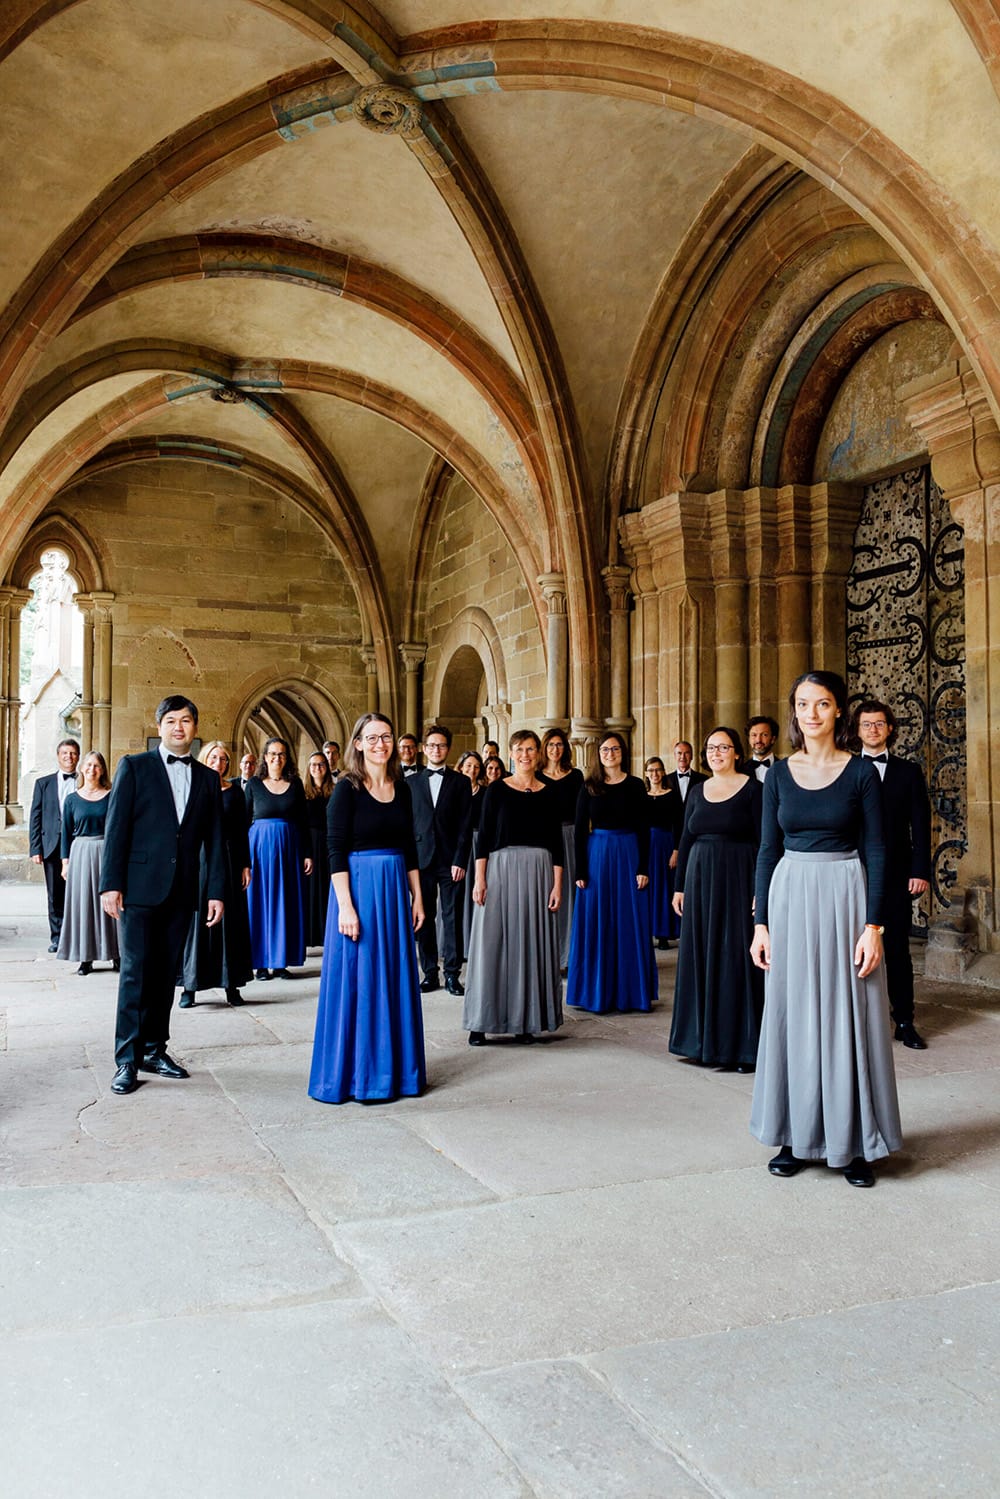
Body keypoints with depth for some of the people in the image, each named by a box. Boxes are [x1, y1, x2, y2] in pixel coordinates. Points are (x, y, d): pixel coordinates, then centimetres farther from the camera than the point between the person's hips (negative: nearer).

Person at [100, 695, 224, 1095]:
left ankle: (154, 1050, 19)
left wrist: (216, 890, 4)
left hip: (182, 892, 3)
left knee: (165, 974, 8)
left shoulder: (207, 778, 12)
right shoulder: (134, 767, 2)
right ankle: (127, 1060, 3)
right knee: (135, 972, -4)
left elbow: (214, 839, 10)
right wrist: (110, 884, -9)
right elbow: (116, 827, -3)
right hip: (139, 887, -3)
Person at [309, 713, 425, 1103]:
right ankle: (358, 1074, 14)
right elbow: (336, 851, -12)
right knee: (358, 979, 1)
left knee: (396, 979, 11)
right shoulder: (347, 789, -8)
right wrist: (345, 906, -18)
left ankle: (396, 1068, 23)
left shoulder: (401, 788, 9)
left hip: (395, 889, 6)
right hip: (359, 887, -6)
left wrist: (417, 897, 10)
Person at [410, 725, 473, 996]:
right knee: (424, 917, 4)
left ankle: (452, 974, 8)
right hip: (422, 859, 1)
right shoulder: (412, 783, 10)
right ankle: (430, 973, 13)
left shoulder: (461, 782, 6)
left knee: (452, 918, 0)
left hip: (451, 860, -1)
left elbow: (466, 824, 1)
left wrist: (460, 860, -7)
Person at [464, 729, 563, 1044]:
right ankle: (481, 1021, 6)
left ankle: (526, 1020, 14)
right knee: (493, 944, 0)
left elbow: (556, 841, 7)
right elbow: (484, 835, 0)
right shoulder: (497, 789, 2)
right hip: (501, 868, -2)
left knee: (533, 944, 4)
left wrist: (557, 884, 0)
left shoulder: (548, 793, 7)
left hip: (538, 871, 2)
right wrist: (479, 879, -8)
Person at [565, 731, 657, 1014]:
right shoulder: (589, 787, 3)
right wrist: (580, 871, -5)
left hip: (628, 856, 0)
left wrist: (643, 868, -6)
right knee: (596, 925, 3)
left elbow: (644, 829, 1)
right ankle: (598, 992, 12)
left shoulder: (635, 785, 2)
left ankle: (628, 991, 14)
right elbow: (580, 830, 1)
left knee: (629, 924, 3)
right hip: (596, 856, 0)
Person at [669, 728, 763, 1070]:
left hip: (737, 881, -5)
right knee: (701, 958, 8)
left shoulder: (751, 789, -4)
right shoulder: (698, 791, 11)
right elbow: (686, 841, 13)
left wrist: (760, 890, -15)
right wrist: (680, 887, 9)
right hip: (700, 881, 5)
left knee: (737, 958, -1)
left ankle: (741, 1044, 7)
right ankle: (705, 1040, 18)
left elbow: (764, 842, -8)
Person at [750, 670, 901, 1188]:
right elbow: (768, 850, 7)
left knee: (847, 1016, 3)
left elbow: (875, 852, -3)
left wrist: (873, 925, -11)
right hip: (790, 896, 3)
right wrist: (761, 922, 2)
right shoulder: (779, 774, 5)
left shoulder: (861, 772, -2)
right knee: (793, 1015, 7)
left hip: (846, 896, -2)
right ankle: (798, 1136, 20)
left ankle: (853, 1142, 16)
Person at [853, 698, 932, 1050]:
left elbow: (920, 824, 4)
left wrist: (921, 871, -4)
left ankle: (904, 1021, 12)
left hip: (895, 874, 0)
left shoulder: (908, 772, 8)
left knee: (897, 948, 4)